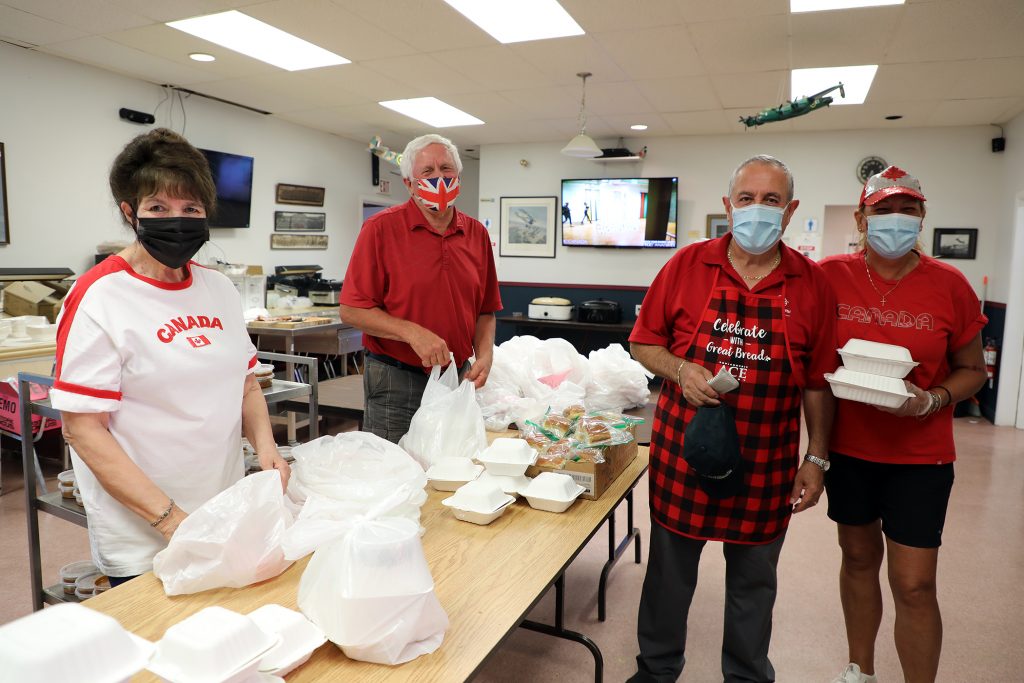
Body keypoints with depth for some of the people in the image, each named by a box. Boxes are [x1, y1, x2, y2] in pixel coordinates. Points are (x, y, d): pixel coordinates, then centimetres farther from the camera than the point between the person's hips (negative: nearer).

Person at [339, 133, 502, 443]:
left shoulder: (476, 233, 7)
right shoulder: (381, 228, -6)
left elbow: (485, 310, 13)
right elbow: (351, 310, -10)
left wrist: (485, 355, -3)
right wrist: (412, 332, -20)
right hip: (396, 381, -4)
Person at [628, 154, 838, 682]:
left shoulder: (812, 283, -1)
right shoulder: (687, 265, -4)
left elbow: (817, 381, 3)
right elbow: (643, 343, 2)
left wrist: (816, 458, 2)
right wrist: (679, 370, -16)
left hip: (766, 464, 1)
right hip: (682, 452, 0)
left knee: (753, 582, 17)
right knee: (669, 572, 15)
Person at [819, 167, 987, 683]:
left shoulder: (949, 285, -7)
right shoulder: (830, 276, -6)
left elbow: (972, 370, 1)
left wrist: (932, 401, -16)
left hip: (920, 455, -1)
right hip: (848, 447, 2)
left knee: (914, 585, 0)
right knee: (859, 557, 18)